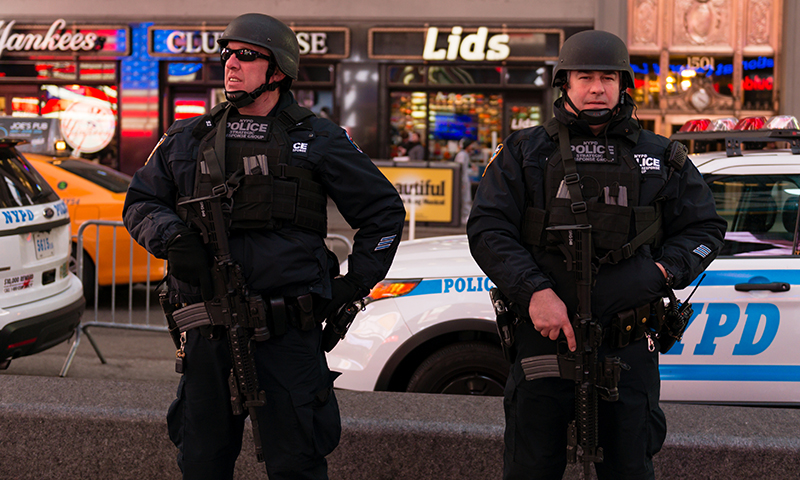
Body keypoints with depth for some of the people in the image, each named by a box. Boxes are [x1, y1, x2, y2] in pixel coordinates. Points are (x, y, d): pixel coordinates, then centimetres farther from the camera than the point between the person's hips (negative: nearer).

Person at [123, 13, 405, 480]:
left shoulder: (318, 140, 5)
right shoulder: (188, 140, 13)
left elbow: (384, 209, 10)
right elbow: (140, 203, 19)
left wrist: (355, 284, 4)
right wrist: (171, 236, -3)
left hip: (287, 336, -3)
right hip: (208, 335, 3)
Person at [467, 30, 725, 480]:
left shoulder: (661, 158, 10)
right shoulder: (525, 153, 6)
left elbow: (705, 227, 16)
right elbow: (488, 229, -1)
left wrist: (662, 272, -4)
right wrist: (535, 290, -15)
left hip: (628, 342, 1)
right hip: (545, 333, -1)